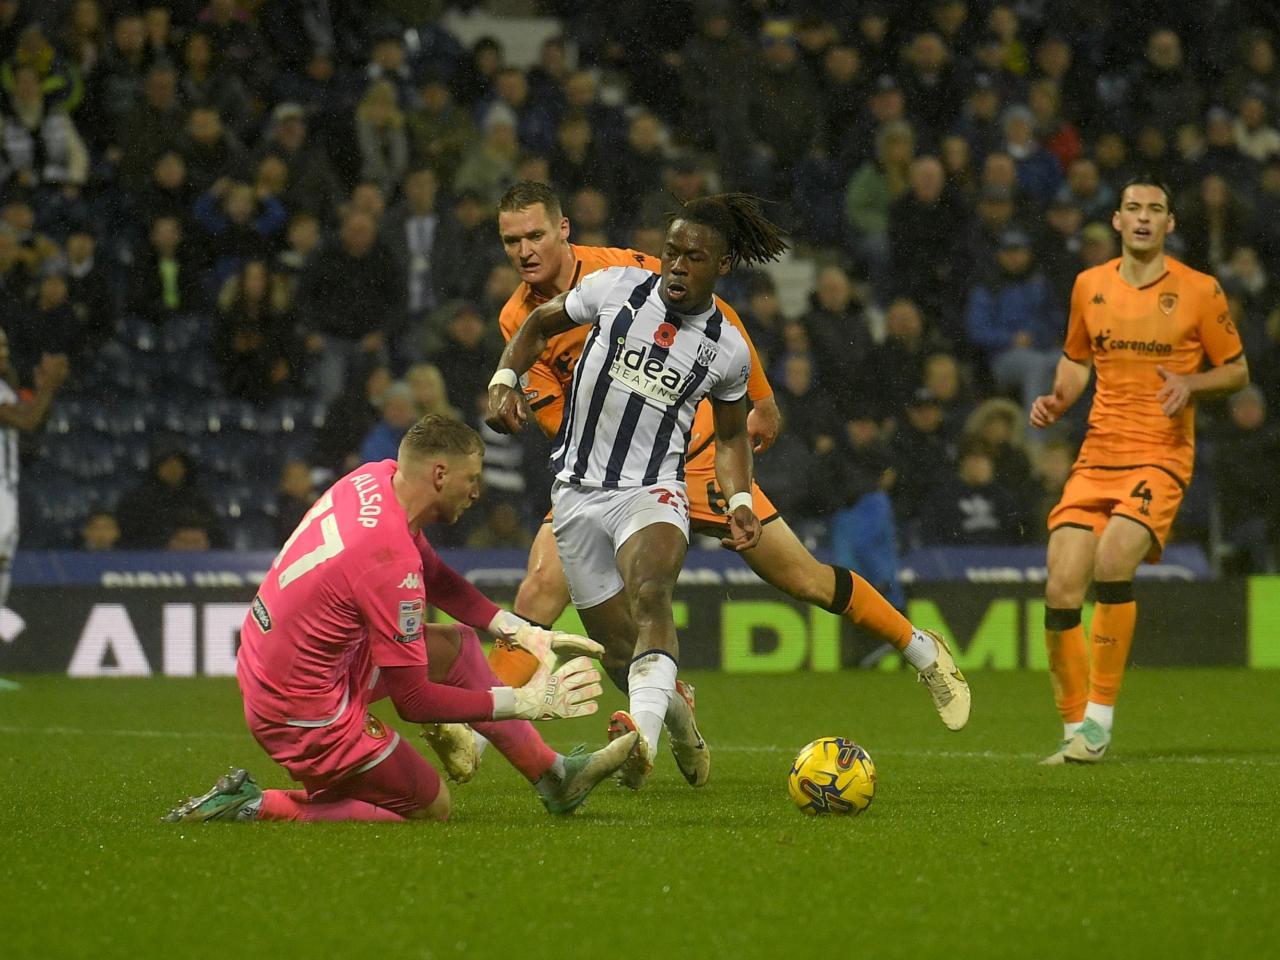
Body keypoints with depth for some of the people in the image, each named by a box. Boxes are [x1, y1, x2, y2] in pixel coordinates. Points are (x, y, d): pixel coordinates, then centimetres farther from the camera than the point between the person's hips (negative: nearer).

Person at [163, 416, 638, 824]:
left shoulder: (376, 478, -3)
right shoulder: (392, 560, -29)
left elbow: (435, 577, 15)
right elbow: (413, 701, -21)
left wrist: (520, 631, 5)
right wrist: (523, 702, -16)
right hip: (306, 713, -10)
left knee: (456, 645, 17)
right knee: (432, 809, 6)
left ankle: (554, 776, 22)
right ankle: (257, 807, -3)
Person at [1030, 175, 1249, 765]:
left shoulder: (1199, 292, -1)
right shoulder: (1089, 286, 10)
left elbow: (1237, 371, 7)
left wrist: (1191, 384, -13)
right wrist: (1056, 403, 4)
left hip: (1161, 456, -4)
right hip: (1097, 456, 4)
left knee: (1112, 562, -28)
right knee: (1061, 590, -7)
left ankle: (1099, 721, -18)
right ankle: (1074, 732, 8)